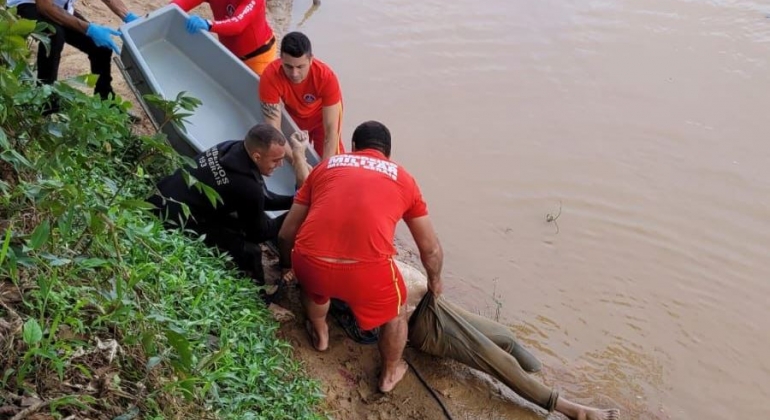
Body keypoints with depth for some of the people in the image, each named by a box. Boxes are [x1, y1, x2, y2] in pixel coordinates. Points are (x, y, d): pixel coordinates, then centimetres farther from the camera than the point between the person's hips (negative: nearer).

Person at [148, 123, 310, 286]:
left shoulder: (232, 147, -3)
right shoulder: (246, 186, -28)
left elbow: (260, 198, 13)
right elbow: (259, 233, -8)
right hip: (173, 224, -9)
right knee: (249, 253, -10)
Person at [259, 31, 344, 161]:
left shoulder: (326, 77, -41)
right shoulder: (270, 77, -40)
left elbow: (331, 130, -38)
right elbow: (273, 128, -39)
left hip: (322, 113, -1)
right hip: (292, 114, 1)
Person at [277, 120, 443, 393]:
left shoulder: (326, 166, 23)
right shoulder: (402, 178, 21)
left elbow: (286, 233, 26)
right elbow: (431, 249, 26)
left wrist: (288, 268, 45)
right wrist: (435, 281, 47)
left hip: (310, 263, 2)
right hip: (368, 271, -1)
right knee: (396, 310, 32)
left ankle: (320, 335, 59)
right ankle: (390, 374, 50)